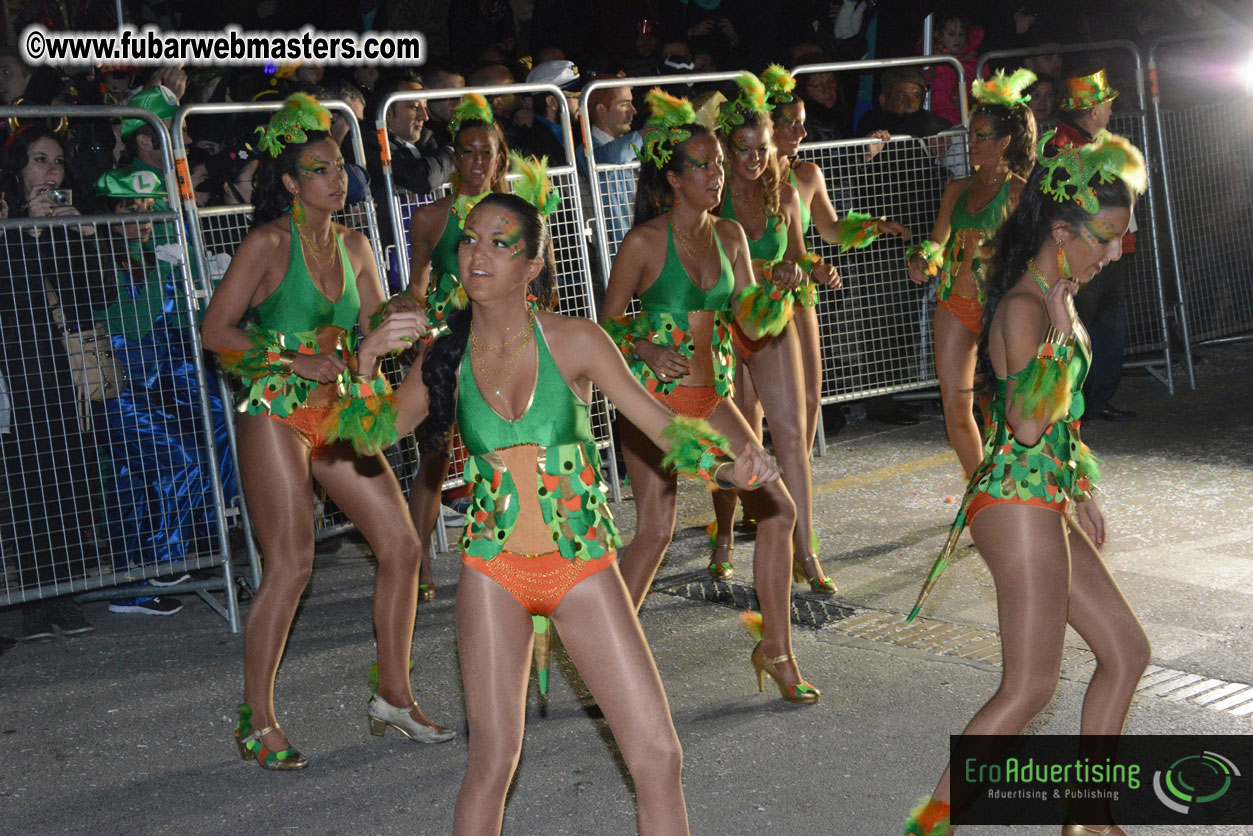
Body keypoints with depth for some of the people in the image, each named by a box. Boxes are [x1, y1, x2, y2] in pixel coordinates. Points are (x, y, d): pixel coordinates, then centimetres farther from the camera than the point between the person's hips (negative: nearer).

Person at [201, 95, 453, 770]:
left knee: (400, 545, 3)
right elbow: (215, 331, -10)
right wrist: (298, 362, -15)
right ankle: (256, 721, 5)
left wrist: (380, 343, -9)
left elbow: (377, 330, 15)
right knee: (291, 565, -10)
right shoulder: (268, 243, -7)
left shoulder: (354, 246, 11)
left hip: (338, 416, 7)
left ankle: (393, 696, 17)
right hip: (276, 416, -7)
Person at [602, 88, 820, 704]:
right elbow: (607, 323, -4)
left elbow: (752, 324, 8)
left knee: (777, 508, -1)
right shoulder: (644, 242, -9)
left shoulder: (729, 236, 8)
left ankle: (776, 650, 12)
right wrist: (646, 349, -22)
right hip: (654, 399, -6)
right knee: (656, 531, -9)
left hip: (712, 396, 6)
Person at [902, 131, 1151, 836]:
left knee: (1127, 651, 14)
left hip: (1047, 500, 10)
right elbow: (1028, 418, -28)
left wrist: (1082, 493, 25)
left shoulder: (1054, 298, 14)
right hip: (1019, 499, -10)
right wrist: (1061, 330, -26)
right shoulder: (1024, 307, -16)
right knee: (1032, 686, -7)